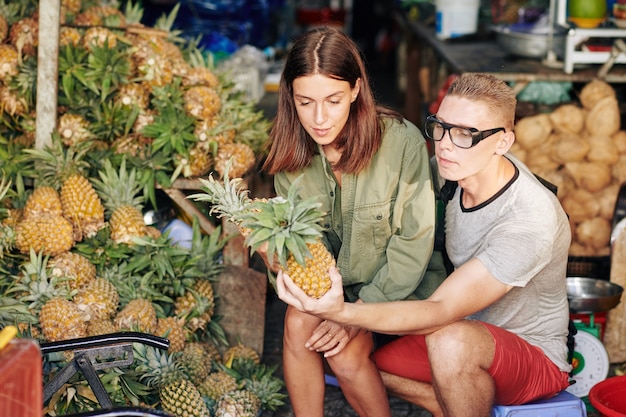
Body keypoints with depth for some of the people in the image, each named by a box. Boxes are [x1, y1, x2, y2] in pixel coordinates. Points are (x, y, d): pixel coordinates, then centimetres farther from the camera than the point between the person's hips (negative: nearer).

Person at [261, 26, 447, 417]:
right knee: (298, 324, -24)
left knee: (346, 351, -25)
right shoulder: (292, 151, -7)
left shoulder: (402, 142, -22)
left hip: (401, 287, -4)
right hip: (336, 281, 4)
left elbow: (413, 244, -17)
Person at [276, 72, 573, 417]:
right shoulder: (448, 170, -9)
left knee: (451, 341, -38)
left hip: (535, 356, -7)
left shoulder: (530, 220, -31)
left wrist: (342, 312, -47)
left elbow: (440, 313, -34)